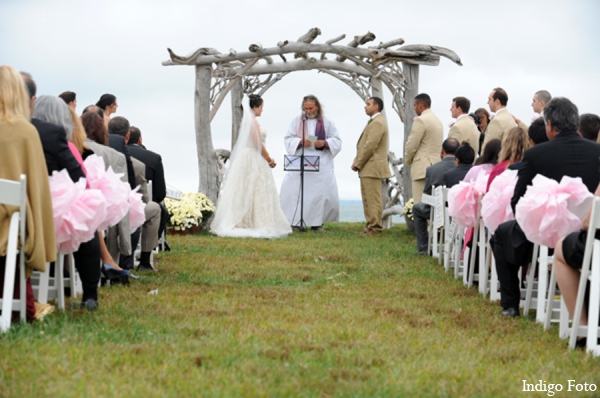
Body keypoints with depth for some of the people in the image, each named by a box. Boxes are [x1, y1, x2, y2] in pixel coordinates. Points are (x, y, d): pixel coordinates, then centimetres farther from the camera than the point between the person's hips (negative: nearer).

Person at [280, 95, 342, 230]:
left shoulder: (327, 123, 9)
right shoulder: (297, 121, 10)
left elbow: (337, 141, 7)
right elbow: (288, 139, 4)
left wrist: (325, 143, -13)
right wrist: (300, 142, -15)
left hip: (321, 164, 0)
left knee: (321, 192, -6)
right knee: (294, 191, -8)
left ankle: (317, 222, 1)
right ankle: (294, 221, -4)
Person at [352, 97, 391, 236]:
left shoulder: (378, 123, -14)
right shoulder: (373, 122, 21)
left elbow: (370, 146, -19)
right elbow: (364, 145, 20)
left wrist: (358, 163, -13)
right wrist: (357, 162, 8)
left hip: (373, 167, -11)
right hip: (366, 168, 11)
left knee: (373, 199, -8)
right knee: (367, 198, 12)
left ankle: (374, 228, -7)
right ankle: (370, 226, 16)